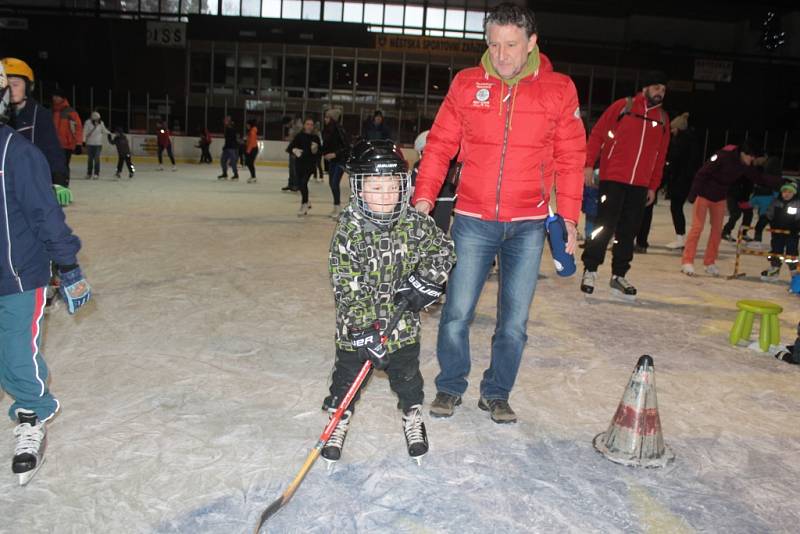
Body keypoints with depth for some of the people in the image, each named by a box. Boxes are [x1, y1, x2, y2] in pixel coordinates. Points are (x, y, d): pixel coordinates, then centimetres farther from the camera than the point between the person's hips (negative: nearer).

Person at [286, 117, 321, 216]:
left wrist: (315, 150, -22)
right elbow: (289, 148, -7)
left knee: (304, 182, -18)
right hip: (299, 163, 3)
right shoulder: (299, 136, -2)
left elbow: (320, 152, -1)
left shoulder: (315, 138, -2)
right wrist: (294, 150, -28)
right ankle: (305, 202, 37)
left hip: (310, 163, -3)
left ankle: (304, 205, -13)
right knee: (300, 183, 13)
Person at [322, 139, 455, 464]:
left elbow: (443, 249, 4)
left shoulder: (414, 224, -9)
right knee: (348, 375, 12)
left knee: (407, 374, 16)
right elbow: (346, 286, -21)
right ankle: (340, 421, 36)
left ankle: (413, 417, 42)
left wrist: (425, 280, -10)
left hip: (402, 322, 2)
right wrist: (362, 327, -25)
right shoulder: (348, 230, -19)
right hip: (358, 324, -2)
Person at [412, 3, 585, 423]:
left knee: (515, 319, 7)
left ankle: (496, 393, 27)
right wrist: (424, 196, -6)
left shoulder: (559, 90, 1)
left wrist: (569, 217, 1)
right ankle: (450, 386, 25)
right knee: (457, 311, 2)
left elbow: (571, 158, 4)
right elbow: (440, 144, 4)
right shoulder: (466, 84, 2)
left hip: (528, 226, 1)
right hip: (473, 220, 0)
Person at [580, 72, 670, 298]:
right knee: (605, 226, -6)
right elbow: (597, 134, -1)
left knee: (628, 230, 7)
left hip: (640, 184, 5)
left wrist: (653, 186, 12)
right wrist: (589, 165, -10)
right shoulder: (622, 107, 0)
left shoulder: (663, 118, 13)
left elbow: (660, 156, 15)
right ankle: (590, 270, 6)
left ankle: (619, 275, 16)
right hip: (613, 179, -4)